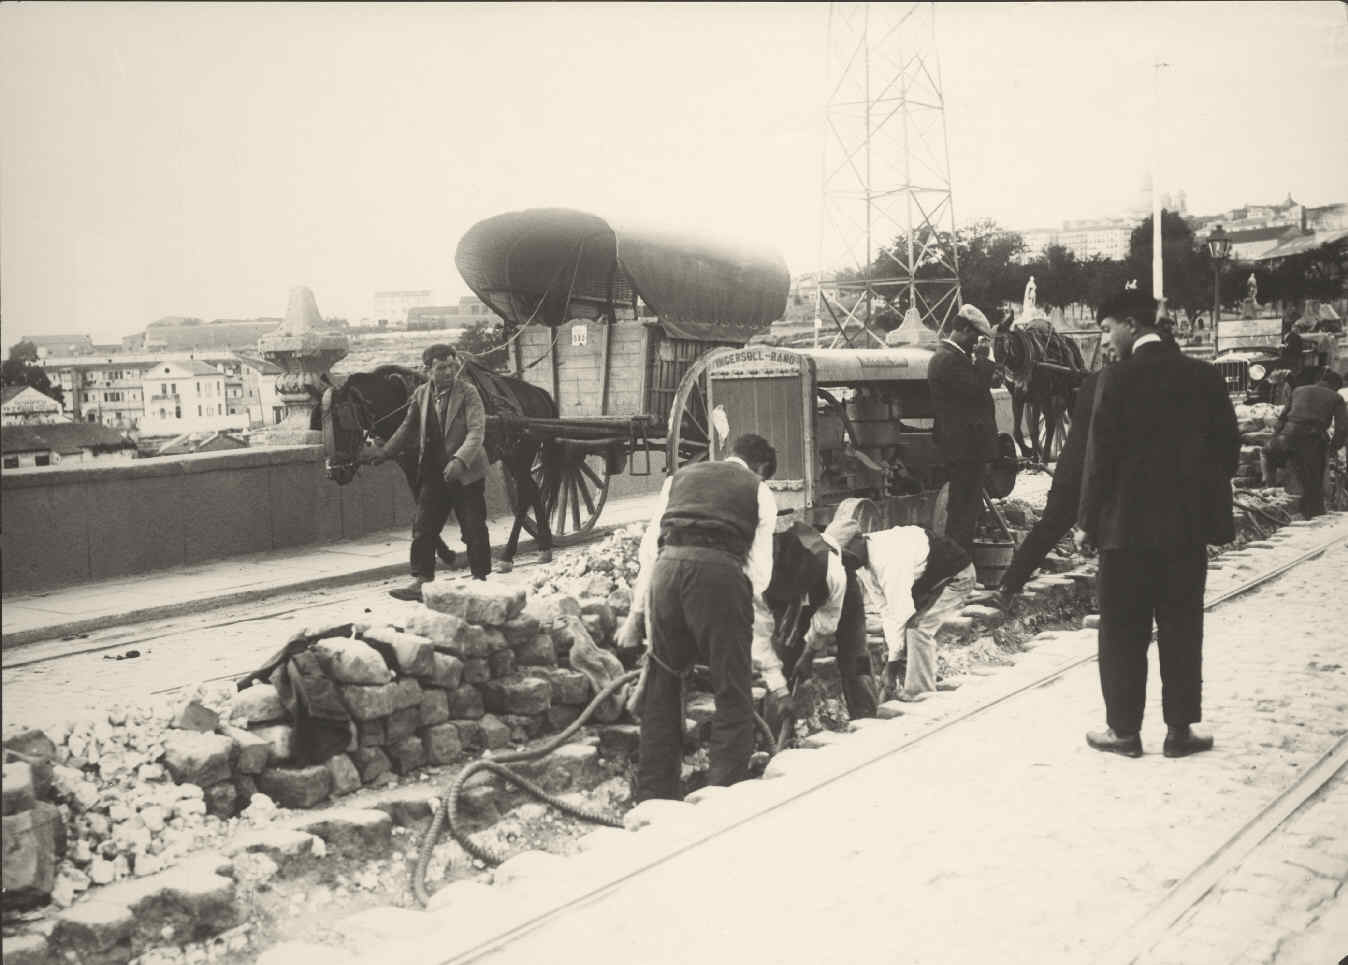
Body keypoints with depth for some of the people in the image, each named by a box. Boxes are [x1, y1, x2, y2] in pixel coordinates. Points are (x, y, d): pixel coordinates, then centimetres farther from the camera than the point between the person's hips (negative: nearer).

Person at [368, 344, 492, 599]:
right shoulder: (420, 394, 5)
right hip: (432, 473, 5)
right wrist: (385, 452, 16)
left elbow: (476, 431, -19)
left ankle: (480, 579, 15)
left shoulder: (468, 393, -10)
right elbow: (408, 428, 18)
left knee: (474, 529, 3)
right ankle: (421, 580, 13)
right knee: (422, 528, 6)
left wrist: (459, 460, -31)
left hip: (466, 473, -5)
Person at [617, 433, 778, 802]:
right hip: (721, 572, -3)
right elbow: (759, 570, 11)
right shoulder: (759, 491, 20)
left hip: (667, 569, 4)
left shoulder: (680, 477, 28)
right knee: (732, 696, 6)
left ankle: (653, 798, 19)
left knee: (661, 690, 16)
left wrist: (636, 612, 21)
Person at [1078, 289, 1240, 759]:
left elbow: (1100, 456, -12)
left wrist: (1090, 519, -3)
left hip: (1129, 525, -4)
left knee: (1123, 633, 6)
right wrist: (1206, 501, 14)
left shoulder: (1117, 378, -12)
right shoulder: (1205, 375, 3)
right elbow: (1228, 446, 5)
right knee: (1181, 631, 11)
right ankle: (1180, 729, 17)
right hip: (1188, 524, 4)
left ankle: (1124, 730, 13)